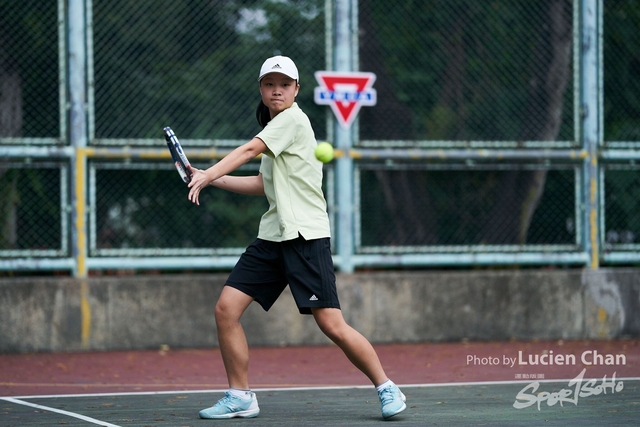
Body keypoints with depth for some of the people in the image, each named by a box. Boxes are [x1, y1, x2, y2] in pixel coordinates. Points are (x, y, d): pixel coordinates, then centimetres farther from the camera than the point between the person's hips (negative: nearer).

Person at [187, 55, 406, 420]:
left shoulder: (292, 119, -7)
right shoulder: (275, 126, 20)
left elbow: (249, 150, -19)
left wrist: (206, 175, -26)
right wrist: (211, 180, 20)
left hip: (305, 236, -8)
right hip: (272, 237, 9)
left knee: (332, 325, -12)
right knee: (226, 309, -3)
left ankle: (387, 389, 4)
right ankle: (240, 398, 6)